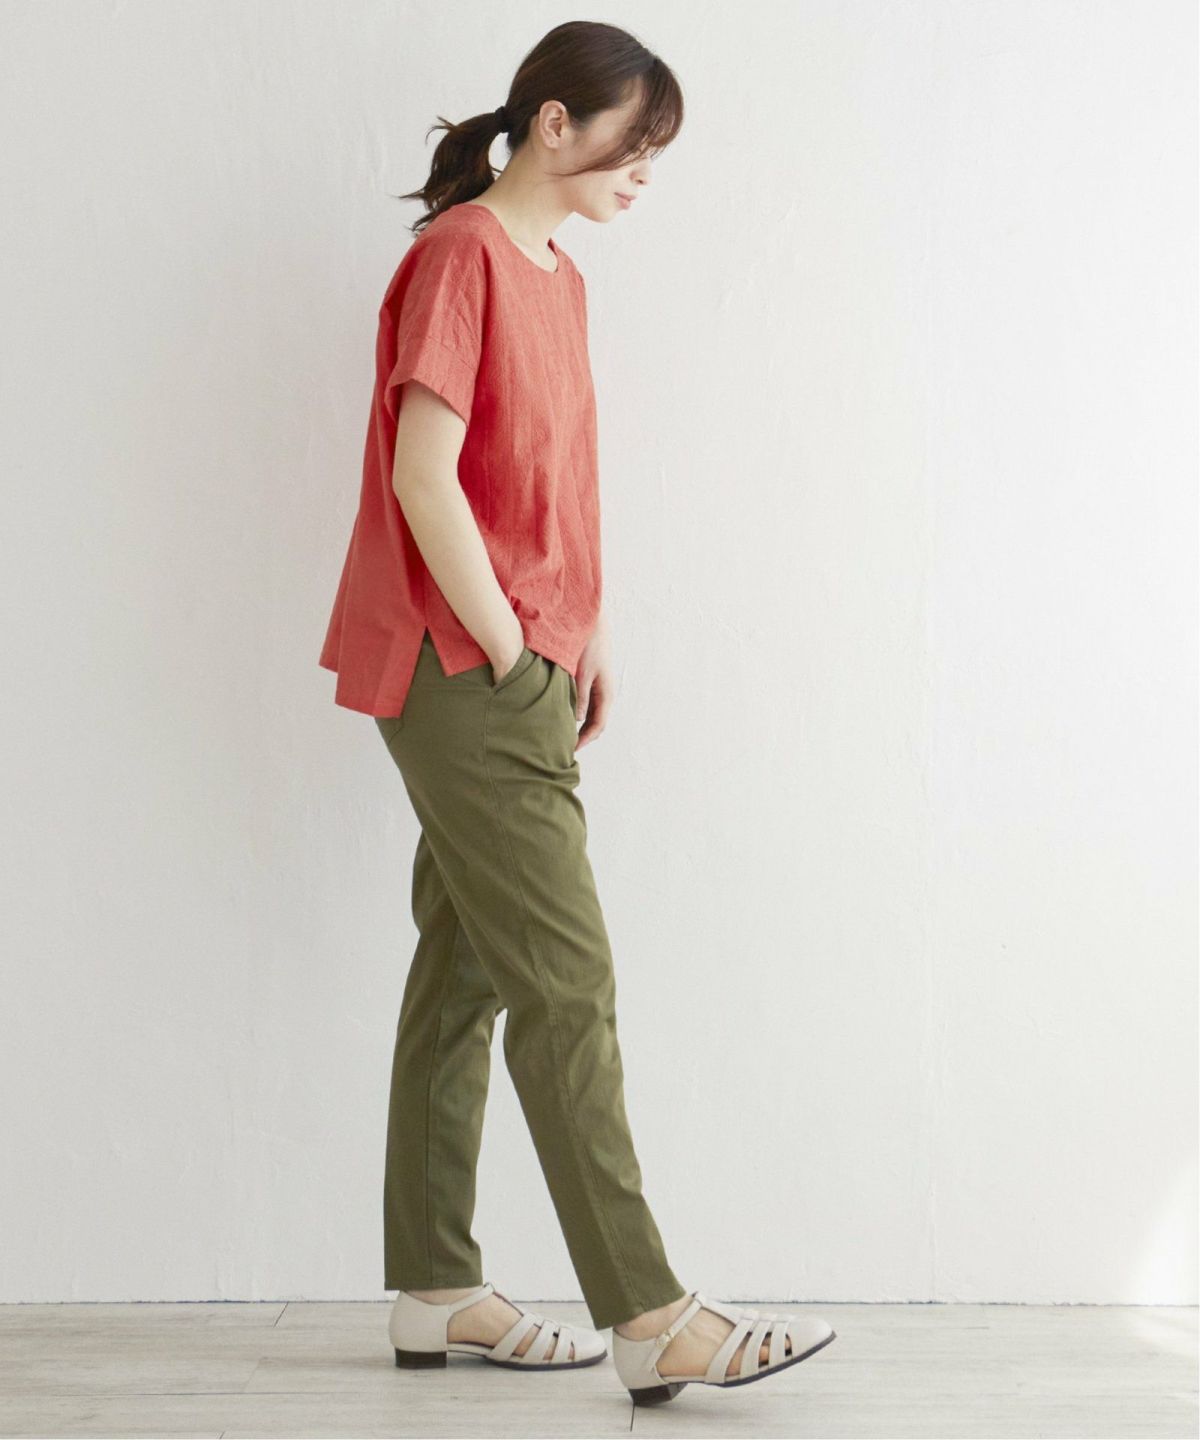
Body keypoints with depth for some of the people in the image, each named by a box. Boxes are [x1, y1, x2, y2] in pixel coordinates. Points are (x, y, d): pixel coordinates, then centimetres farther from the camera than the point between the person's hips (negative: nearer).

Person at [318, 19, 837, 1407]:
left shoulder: (556, 276, 18)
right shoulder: (460, 255, -11)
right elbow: (423, 478, -18)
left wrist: (588, 633, 10)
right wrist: (509, 655, -14)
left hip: (518, 677, 9)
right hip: (465, 674, -9)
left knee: (464, 976, 11)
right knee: (565, 982, -9)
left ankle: (436, 1293, 20)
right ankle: (649, 1320, -5)